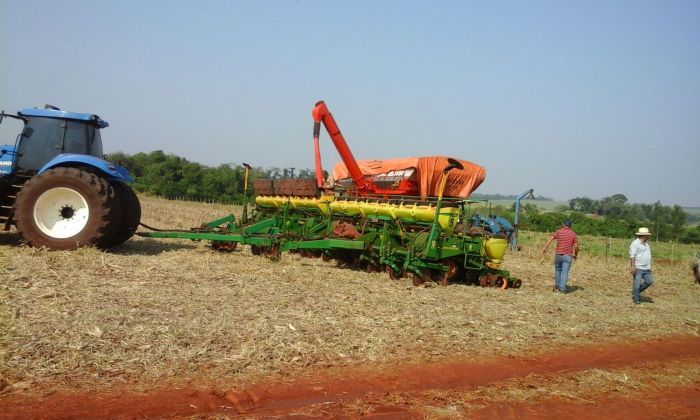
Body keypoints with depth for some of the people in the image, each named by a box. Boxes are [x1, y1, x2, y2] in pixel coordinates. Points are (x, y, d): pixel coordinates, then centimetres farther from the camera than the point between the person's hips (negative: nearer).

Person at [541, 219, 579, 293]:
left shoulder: (559, 232, 2)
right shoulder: (573, 234, 2)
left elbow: (550, 238, -11)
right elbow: (576, 246, -2)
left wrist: (545, 248, -13)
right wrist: (576, 255, 14)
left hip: (558, 254, 1)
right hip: (568, 256, -1)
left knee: (558, 270, 18)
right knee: (564, 272, -1)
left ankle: (557, 287, 24)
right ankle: (562, 289, -5)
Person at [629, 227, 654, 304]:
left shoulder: (646, 243, 16)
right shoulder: (635, 243, -11)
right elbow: (632, 256, -17)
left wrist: (650, 266, 20)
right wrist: (633, 267, -23)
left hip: (646, 268, 8)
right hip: (638, 268, -8)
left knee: (649, 281, 6)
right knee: (637, 284, -3)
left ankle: (637, 292, 22)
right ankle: (636, 299, 8)